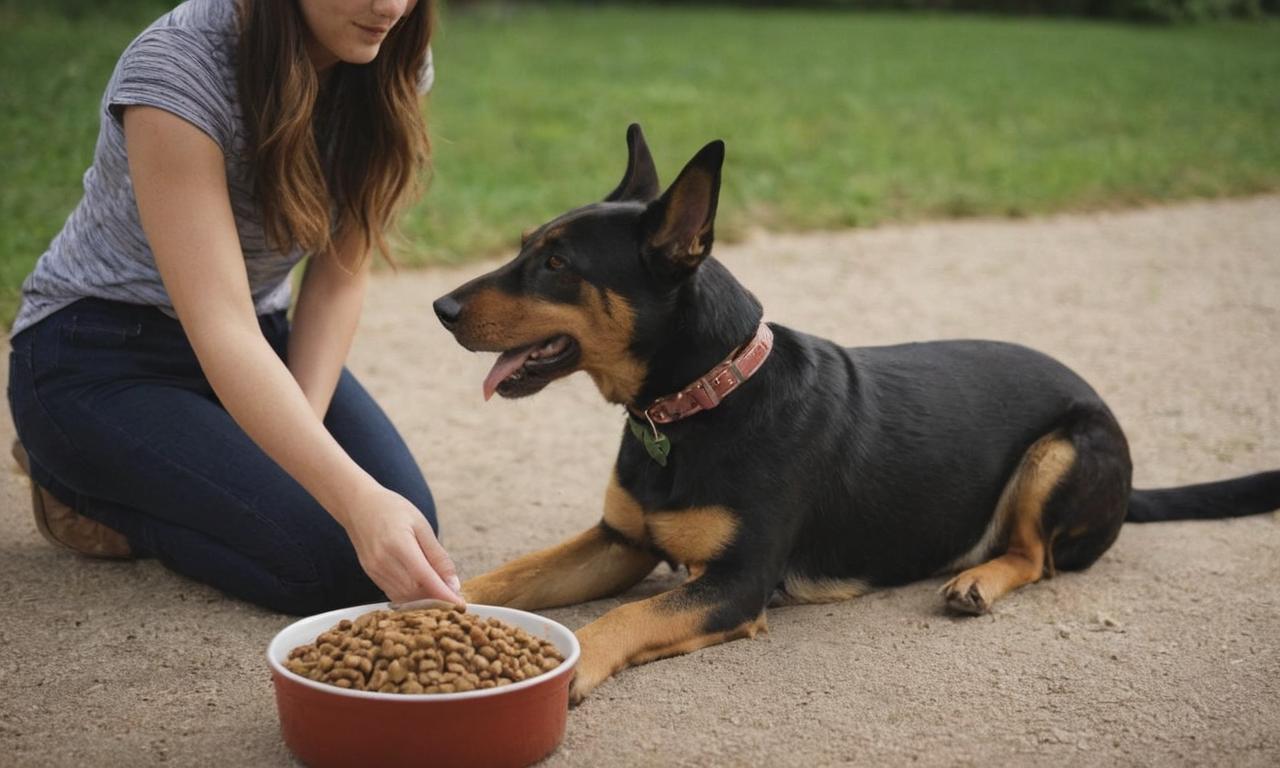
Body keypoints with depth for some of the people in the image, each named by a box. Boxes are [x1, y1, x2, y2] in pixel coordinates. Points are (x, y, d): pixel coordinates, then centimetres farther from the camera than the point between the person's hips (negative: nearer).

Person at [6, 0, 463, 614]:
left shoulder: (391, 62, -11)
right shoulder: (179, 64, -29)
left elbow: (339, 275, -4)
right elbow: (220, 327, -36)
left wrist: (297, 440, -16)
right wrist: (355, 499, -47)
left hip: (260, 336, 7)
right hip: (102, 358, -6)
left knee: (409, 528, -13)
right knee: (336, 562, -22)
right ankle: (90, 491, 4)